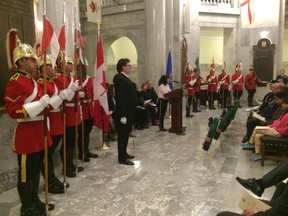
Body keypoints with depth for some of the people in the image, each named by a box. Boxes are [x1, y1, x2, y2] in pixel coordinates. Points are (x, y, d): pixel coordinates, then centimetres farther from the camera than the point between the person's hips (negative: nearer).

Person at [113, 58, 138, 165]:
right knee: (123, 134, -3)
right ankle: (122, 158, 6)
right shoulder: (120, 79, -18)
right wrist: (123, 115, -25)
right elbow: (120, 98, -23)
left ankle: (124, 153, 30)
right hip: (124, 112, -10)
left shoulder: (124, 78, 14)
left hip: (128, 111, 10)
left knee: (126, 133, 18)